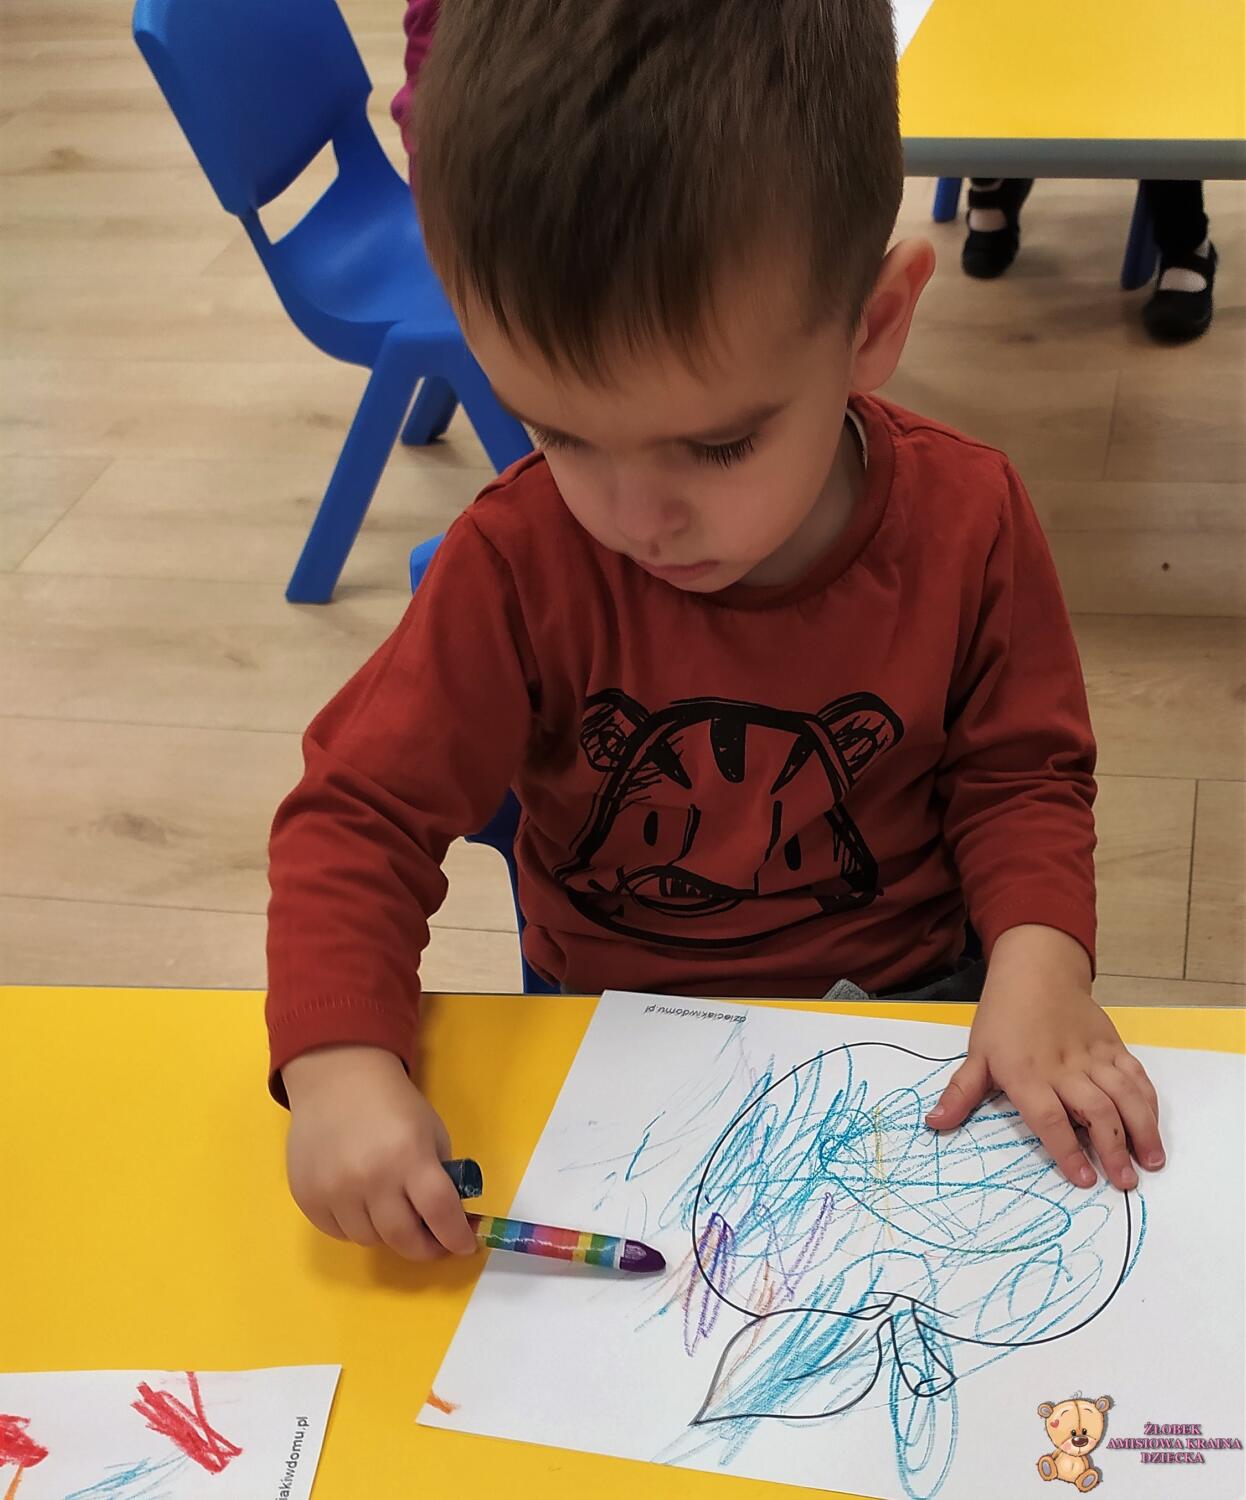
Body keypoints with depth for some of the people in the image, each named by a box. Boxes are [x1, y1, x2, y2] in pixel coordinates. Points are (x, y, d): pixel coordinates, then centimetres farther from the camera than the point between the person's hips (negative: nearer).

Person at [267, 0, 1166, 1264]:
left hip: (905, 999, 1)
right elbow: (362, 810, -13)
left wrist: (1038, 958, -21)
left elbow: (1019, 772, 0)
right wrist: (340, 1060, -30)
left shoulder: (965, 519, -14)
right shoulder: (519, 562, -18)